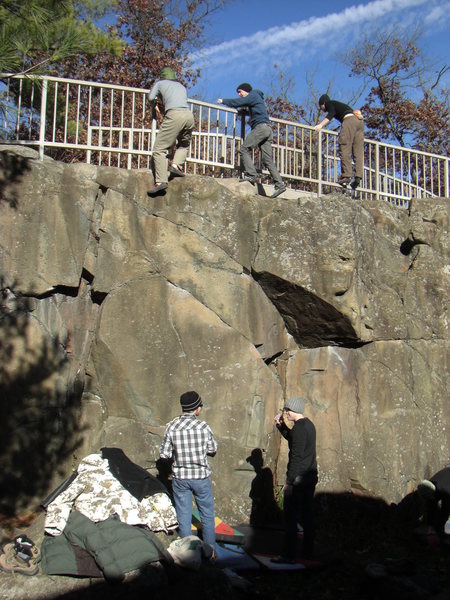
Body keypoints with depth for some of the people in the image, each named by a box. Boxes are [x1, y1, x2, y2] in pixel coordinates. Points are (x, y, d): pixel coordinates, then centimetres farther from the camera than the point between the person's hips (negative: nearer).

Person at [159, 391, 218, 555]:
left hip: (180, 477, 1)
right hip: (201, 476, -1)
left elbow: (164, 454, -5)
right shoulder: (203, 426, -13)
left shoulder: (171, 427, -10)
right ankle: (210, 549, 24)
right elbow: (213, 450, -2)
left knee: (184, 516, 14)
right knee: (207, 514, 16)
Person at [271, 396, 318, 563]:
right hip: (310, 477, 10)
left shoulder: (299, 428, -17)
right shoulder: (309, 424, 12)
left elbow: (297, 457, -21)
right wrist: (281, 425, 15)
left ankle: (289, 555, -1)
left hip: (298, 479, -10)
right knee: (307, 516, 16)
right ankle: (308, 551, 24)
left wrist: (289, 481, -19)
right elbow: (291, 438, 28)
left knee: (290, 517, -4)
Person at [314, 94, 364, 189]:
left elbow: (331, 114, -6)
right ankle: (358, 176, -13)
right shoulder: (338, 105, 38)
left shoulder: (329, 103, 16)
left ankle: (346, 175, -20)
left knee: (345, 149, -11)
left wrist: (320, 125, -15)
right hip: (360, 121, 8)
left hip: (349, 119, -7)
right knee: (358, 151, -2)